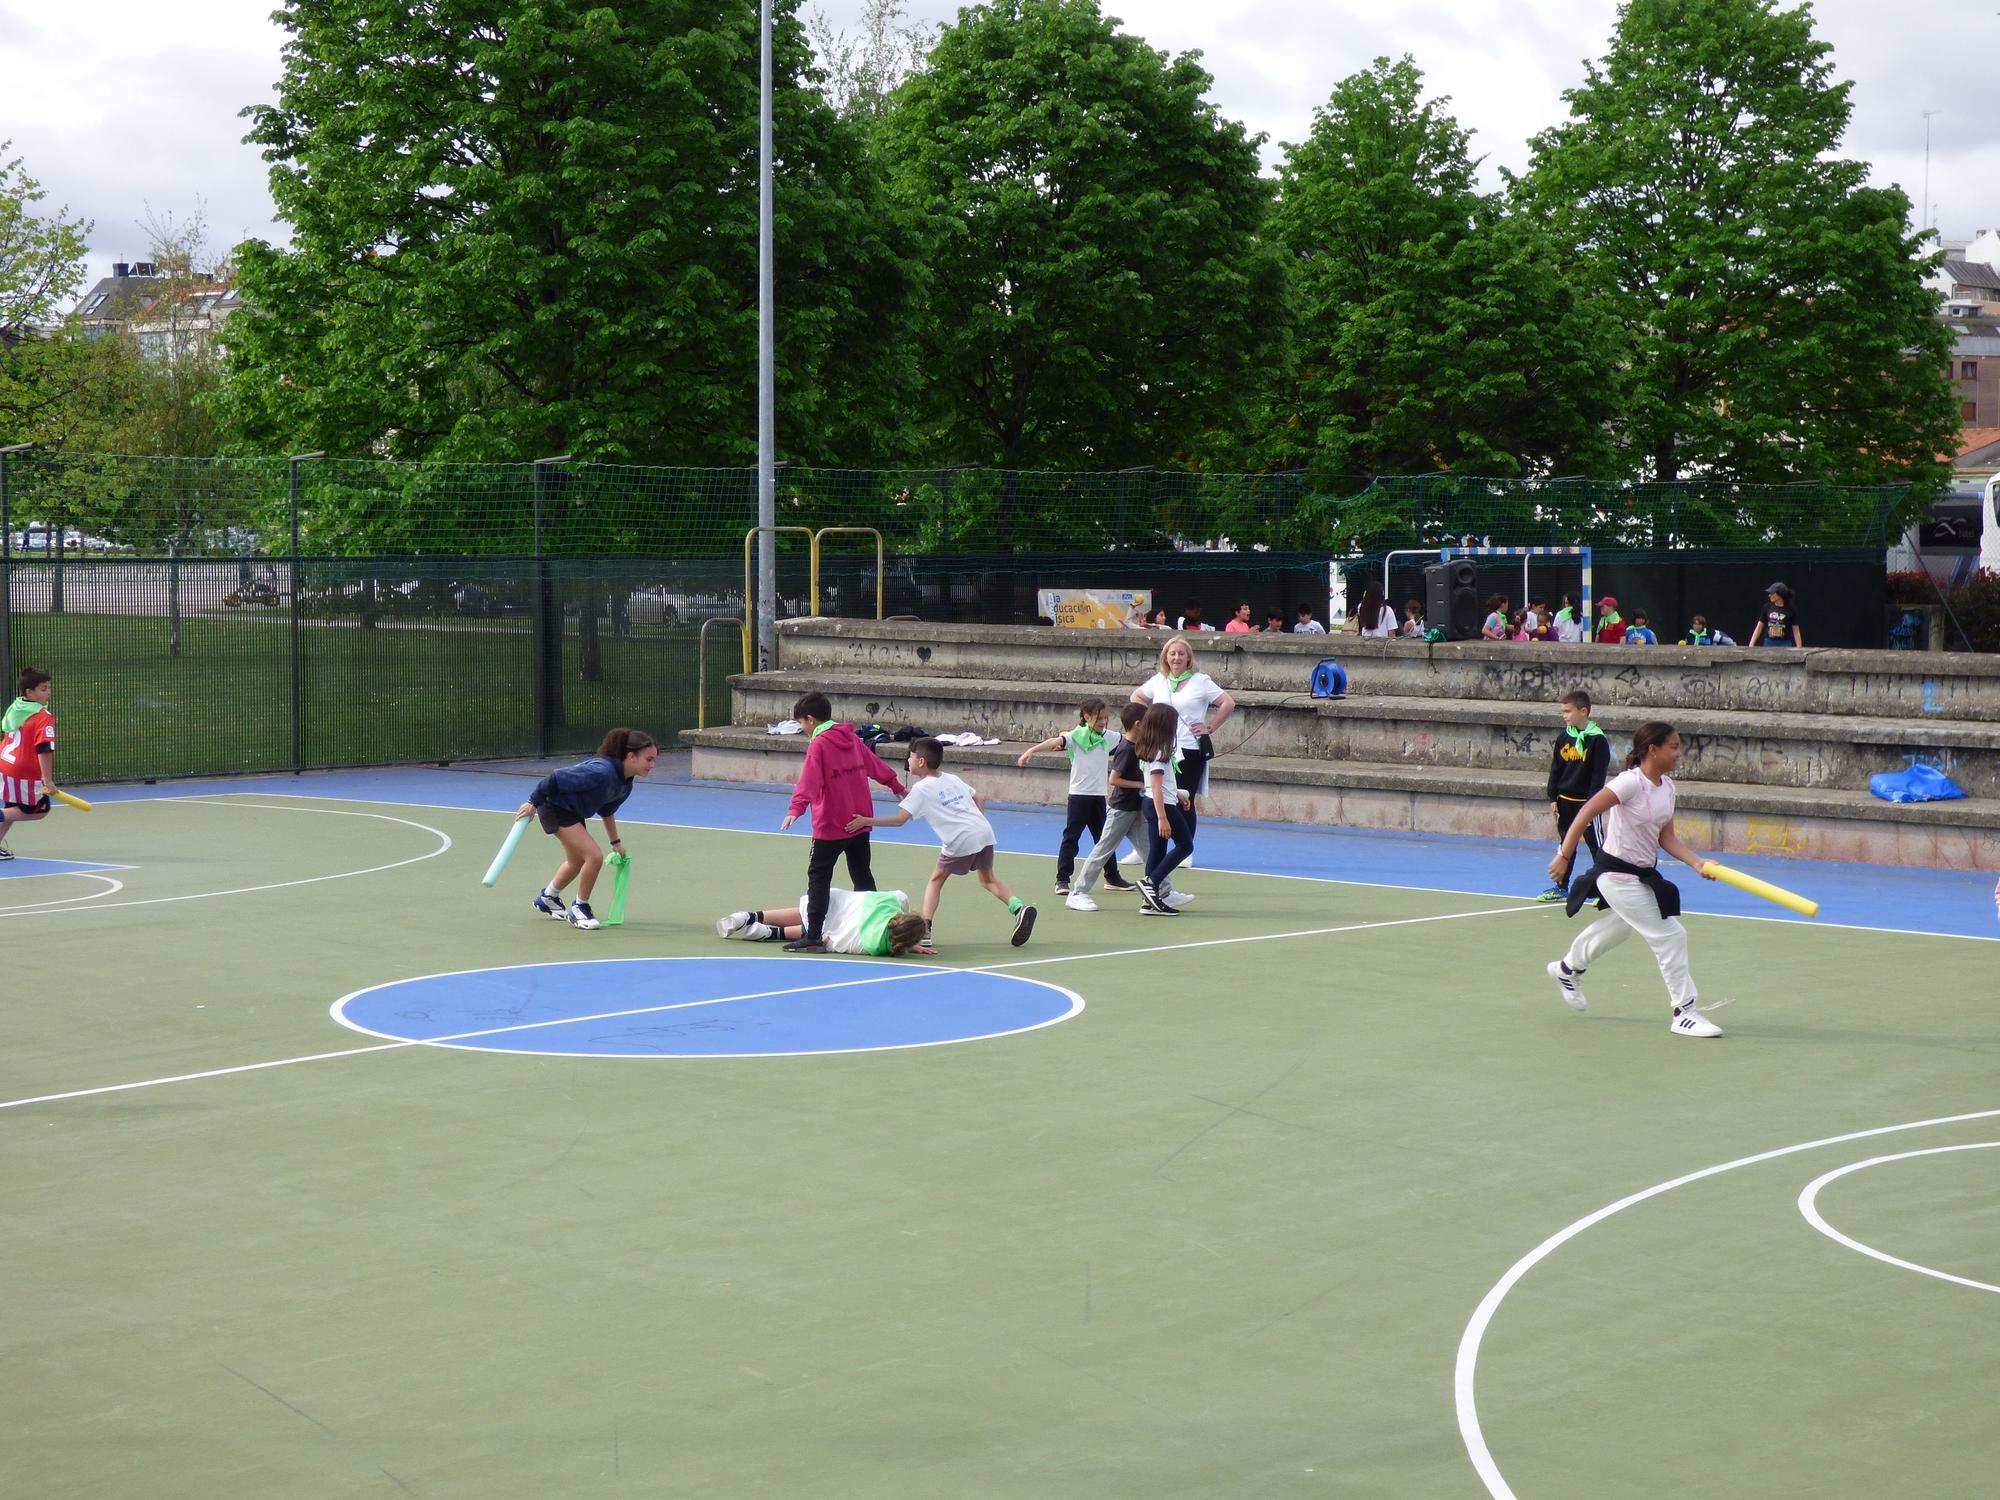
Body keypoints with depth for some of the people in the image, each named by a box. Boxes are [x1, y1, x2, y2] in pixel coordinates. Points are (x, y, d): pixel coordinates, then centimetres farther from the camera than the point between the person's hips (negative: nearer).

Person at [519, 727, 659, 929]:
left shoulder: (626, 784, -8)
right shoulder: (601, 772, -36)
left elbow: (607, 810, 12)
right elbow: (556, 778, -31)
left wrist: (615, 841, 16)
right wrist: (533, 803, -23)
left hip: (574, 811, 9)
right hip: (553, 805, -9)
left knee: (577, 862, 26)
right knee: (594, 856, -18)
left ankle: (547, 898, 52)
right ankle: (579, 908, 2)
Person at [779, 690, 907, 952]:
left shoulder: (818, 744, -13)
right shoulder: (851, 738, 8)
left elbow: (808, 781, -27)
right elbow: (875, 764, 22)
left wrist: (796, 808, -37)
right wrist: (896, 785, 38)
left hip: (830, 826, -7)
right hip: (859, 822, 7)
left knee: (818, 878, -3)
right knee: (863, 876, 17)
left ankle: (813, 937, -7)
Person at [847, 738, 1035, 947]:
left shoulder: (921, 788, -1)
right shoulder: (952, 779, 19)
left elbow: (899, 819, -7)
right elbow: (980, 800, 24)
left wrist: (866, 821, -5)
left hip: (961, 841, -6)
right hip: (984, 831, 6)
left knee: (937, 879, 13)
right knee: (988, 879, 22)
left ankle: (925, 928, 3)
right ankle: (1019, 908, 0)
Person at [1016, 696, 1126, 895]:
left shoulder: (1108, 738, 8)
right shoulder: (1077, 735, -8)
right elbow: (1056, 742, -23)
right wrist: (1031, 750, -36)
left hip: (1099, 795, 5)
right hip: (1079, 794, -5)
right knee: (1071, 837, -2)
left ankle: (1113, 877, 25)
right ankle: (1062, 879, 1)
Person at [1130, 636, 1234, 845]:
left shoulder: (1200, 681, -3)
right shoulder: (1158, 681, 9)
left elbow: (1228, 704, -5)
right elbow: (1136, 697, 24)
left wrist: (1210, 727, -7)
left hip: (1190, 751, -4)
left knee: (1185, 802, 0)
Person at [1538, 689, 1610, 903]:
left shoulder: (1597, 740, -11)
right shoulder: (1563, 738, 5)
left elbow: (1599, 775, -11)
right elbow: (1555, 771, 10)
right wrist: (1553, 799, 5)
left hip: (1586, 802, -6)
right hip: (1565, 801, 6)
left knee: (1596, 845, -2)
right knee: (1565, 844, 13)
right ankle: (1561, 887, 21)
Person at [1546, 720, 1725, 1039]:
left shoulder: (1667, 786, 2)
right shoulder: (1631, 782, -23)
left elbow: (1666, 837, 4)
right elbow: (1586, 813, -23)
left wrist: (1697, 863, -10)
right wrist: (1564, 857, -25)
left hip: (1643, 874, 10)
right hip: (1618, 874, -10)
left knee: (1618, 927, 31)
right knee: (1670, 936, -10)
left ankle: (1568, 969, 55)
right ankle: (1684, 1013, -2)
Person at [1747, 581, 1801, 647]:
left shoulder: (1790, 610, -3)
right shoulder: (1767, 607, 4)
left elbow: (1796, 631, -1)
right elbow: (1759, 628, 8)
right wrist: (1751, 645, 2)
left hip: (1785, 645, -2)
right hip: (1769, 644, 2)